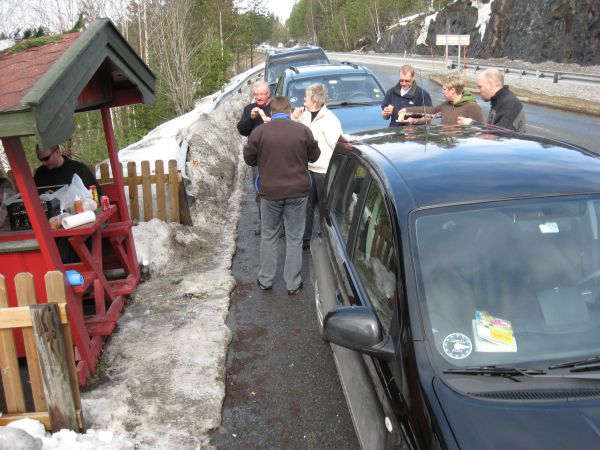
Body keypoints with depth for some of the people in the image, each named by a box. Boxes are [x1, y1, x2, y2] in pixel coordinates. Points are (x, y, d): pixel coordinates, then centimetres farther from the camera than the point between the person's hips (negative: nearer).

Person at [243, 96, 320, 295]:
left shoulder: (259, 132, -8)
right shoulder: (303, 130, -6)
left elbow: (249, 159, 3)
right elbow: (314, 156, 6)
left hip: (270, 193, 0)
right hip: (297, 192, 0)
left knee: (268, 236, 17)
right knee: (294, 238, 11)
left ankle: (265, 280, 26)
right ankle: (293, 284, 17)